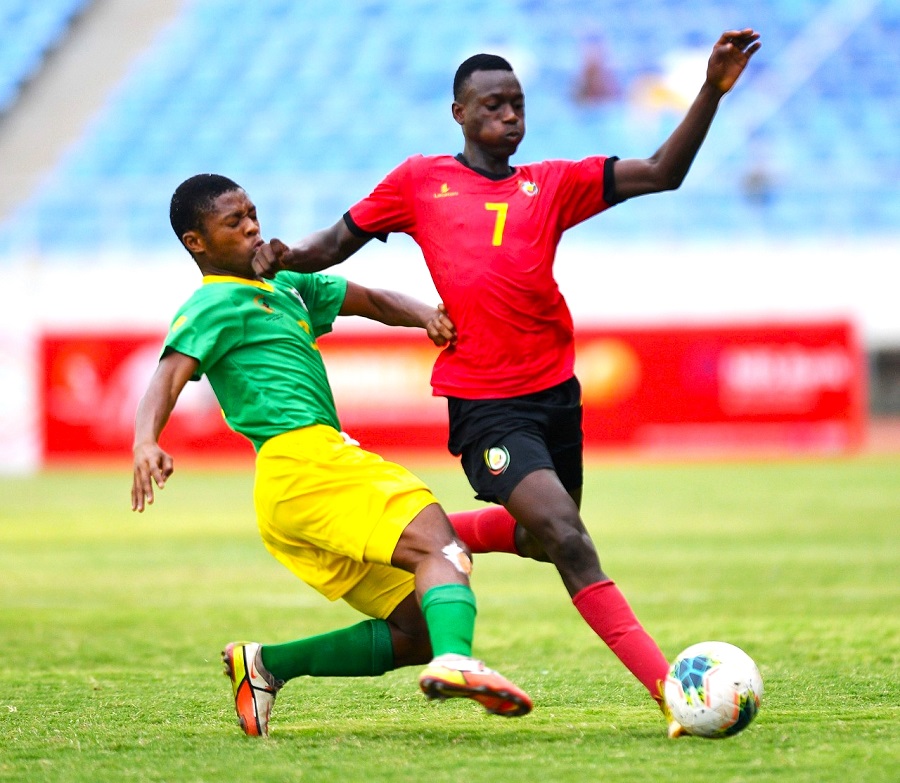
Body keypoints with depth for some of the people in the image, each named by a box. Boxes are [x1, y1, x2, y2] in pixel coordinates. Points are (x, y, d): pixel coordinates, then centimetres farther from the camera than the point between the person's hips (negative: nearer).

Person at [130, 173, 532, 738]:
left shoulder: (286, 286, 27)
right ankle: (455, 661, -54)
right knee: (438, 543, -27)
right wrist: (146, 441, -37)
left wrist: (422, 314, 4)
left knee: (417, 631, 5)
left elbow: (369, 301, 28)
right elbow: (171, 373, -16)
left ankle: (265, 665, 8)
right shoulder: (215, 305, 0)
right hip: (304, 459, -9)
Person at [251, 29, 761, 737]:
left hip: (556, 390, 5)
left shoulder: (552, 185, 9)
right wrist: (286, 256, -5)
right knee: (568, 539, -18)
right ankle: (670, 688, -19)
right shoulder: (419, 182, 7)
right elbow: (341, 241, 16)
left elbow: (662, 173, 2)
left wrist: (713, 90, -9)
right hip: (485, 404, -5)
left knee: (543, 539, 19)